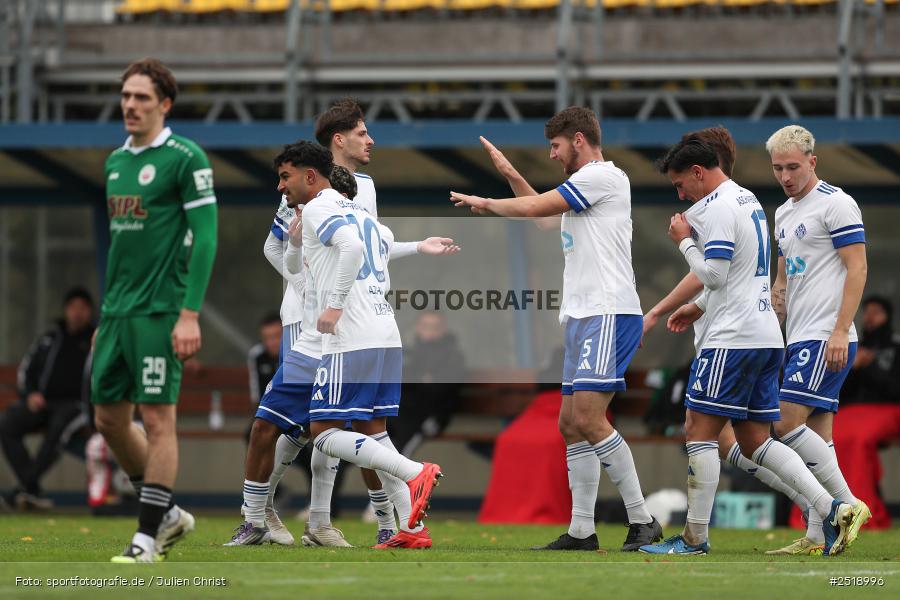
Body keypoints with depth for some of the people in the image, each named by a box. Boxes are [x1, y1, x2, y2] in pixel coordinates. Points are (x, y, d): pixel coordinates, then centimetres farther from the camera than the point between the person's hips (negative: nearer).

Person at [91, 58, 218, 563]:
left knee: (158, 418, -6)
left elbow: (205, 238, -12)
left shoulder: (186, 158, -8)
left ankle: (148, 538, -2)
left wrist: (190, 314, -18)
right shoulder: (115, 161, 15)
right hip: (117, 311, 8)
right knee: (110, 418, 9)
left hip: (159, 312, -8)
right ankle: (167, 514, 23)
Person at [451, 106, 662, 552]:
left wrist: (483, 203, 7)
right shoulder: (583, 187, 22)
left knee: (588, 416, -19)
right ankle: (582, 531, 7)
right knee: (571, 424, 7)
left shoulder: (602, 176, -8)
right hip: (583, 317, 11)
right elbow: (542, 212, 36)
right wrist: (509, 174, 22)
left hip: (608, 314, -11)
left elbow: (534, 208, -9)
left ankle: (642, 521, -17)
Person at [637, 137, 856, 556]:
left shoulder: (716, 207, -12)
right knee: (754, 442, 9)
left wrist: (685, 241, -4)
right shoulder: (748, 201, 20)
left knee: (699, 432, -4)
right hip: (766, 337, 10)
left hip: (731, 340, -10)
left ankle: (695, 538, -3)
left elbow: (714, 274, -18)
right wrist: (699, 307, 25)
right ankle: (831, 509, -4)